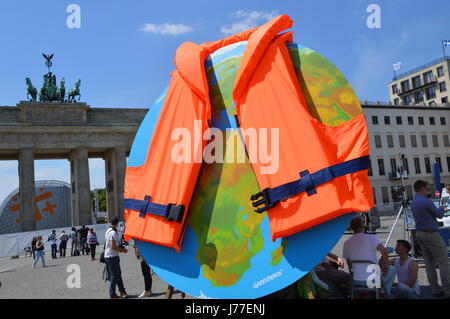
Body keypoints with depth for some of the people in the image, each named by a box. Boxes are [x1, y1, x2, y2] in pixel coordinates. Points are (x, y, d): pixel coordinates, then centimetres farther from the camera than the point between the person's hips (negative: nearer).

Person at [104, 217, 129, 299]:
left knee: (118, 274, 14)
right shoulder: (113, 232, -20)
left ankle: (122, 291, 20)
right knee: (114, 276, -1)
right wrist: (122, 250, -12)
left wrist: (120, 249, 15)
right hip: (112, 256, -10)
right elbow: (113, 246, -24)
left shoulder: (108, 231, 12)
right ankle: (112, 294, 8)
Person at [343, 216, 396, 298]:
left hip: (356, 282, 4)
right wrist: (385, 266, -8)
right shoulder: (371, 238, -9)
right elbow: (384, 250, -24)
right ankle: (385, 294, 23)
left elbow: (349, 265, 9)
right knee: (392, 270, 23)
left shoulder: (347, 243, 1)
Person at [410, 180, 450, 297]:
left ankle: (436, 289, 14)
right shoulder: (426, 201, -15)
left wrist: (440, 210, 23)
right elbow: (439, 215, -6)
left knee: (429, 263, 10)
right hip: (430, 233, -9)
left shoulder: (413, 202, 14)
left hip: (419, 234, 9)